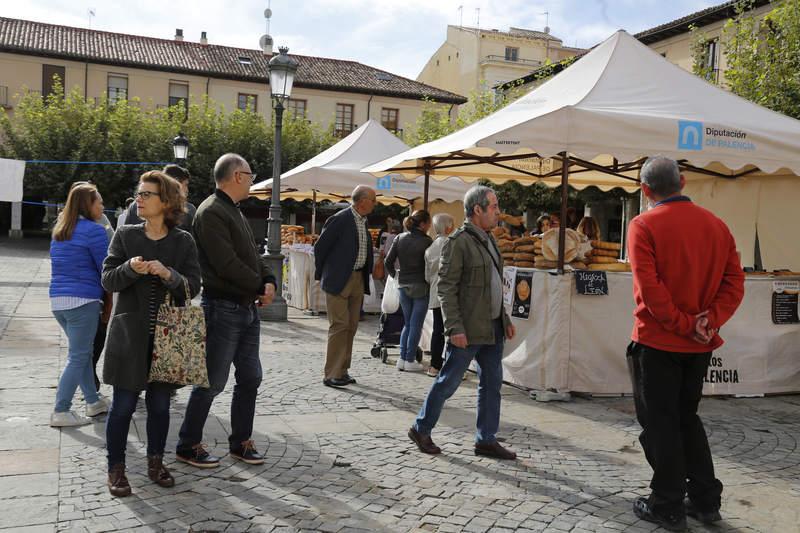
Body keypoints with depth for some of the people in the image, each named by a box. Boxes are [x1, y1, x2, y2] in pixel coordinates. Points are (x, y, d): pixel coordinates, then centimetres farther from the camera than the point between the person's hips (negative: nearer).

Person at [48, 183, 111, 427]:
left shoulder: (59, 231, 15)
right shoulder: (94, 230, -11)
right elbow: (106, 269, -9)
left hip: (58, 300, 8)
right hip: (83, 301, -8)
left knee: (82, 352, 18)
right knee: (77, 358, 0)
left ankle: (93, 401, 26)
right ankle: (61, 412, 2)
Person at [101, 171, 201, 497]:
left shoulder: (183, 241, 1)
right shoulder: (125, 235, 1)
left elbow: (193, 286, -4)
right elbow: (108, 280, -1)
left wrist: (169, 275, -23)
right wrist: (130, 269, -21)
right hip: (129, 335, -1)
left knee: (160, 404, 11)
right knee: (123, 405, 4)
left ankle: (155, 463, 28)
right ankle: (116, 469, 19)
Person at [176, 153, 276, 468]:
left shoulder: (234, 212, 17)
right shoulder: (211, 212, -14)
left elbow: (253, 254, 16)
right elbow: (227, 265, -22)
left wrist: (270, 281, -3)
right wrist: (260, 286, -10)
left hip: (248, 309, 10)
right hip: (223, 309, -9)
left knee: (250, 378, 13)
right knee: (212, 382, -1)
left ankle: (241, 442, 26)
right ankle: (188, 446, 14)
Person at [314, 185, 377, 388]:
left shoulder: (363, 221, 12)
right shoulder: (339, 219, -13)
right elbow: (320, 247, -8)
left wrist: (365, 277, 14)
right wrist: (323, 275, -1)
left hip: (358, 280, 8)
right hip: (339, 280, -8)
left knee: (351, 327, 10)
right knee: (340, 325, -8)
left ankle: (342, 371, 19)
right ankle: (331, 375, -2)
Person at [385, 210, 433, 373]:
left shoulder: (400, 238, 3)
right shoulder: (427, 242, -11)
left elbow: (388, 262, 3)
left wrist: (395, 276, 15)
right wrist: (430, 281, 2)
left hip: (403, 285, 5)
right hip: (420, 286, -5)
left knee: (407, 323, 17)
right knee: (416, 325, 4)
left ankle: (402, 358, 15)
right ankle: (410, 360, 7)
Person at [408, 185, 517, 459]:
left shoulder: (487, 239, 15)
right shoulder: (458, 241, -13)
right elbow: (446, 287, -16)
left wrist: (505, 318, 18)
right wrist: (455, 328, -21)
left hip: (492, 327, 9)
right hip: (468, 329, -9)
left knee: (492, 383, 11)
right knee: (448, 381, 2)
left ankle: (486, 440, 21)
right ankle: (421, 430, 19)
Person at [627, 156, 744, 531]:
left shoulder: (644, 226, -12)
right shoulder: (716, 225, 6)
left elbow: (649, 287, -20)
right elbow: (734, 282, 1)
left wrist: (684, 325, -13)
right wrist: (709, 321, -7)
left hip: (657, 342, -6)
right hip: (700, 345, 6)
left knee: (660, 423, 6)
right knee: (687, 417, 20)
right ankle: (705, 501, 25)